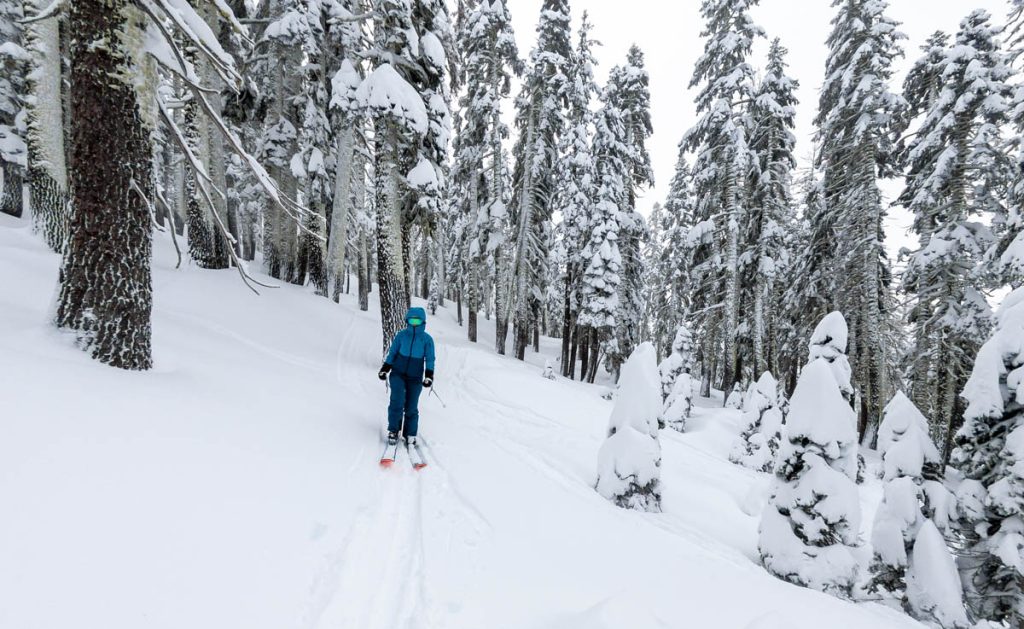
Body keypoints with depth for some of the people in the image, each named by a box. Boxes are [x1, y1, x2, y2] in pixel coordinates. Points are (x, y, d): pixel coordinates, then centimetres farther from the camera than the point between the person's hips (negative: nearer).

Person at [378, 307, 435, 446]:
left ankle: (410, 434, 17)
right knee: (397, 401, -16)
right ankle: (393, 431, -1)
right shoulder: (401, 335, -2)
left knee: (411, 407, 2)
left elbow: (430, 359, 1)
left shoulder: (427, 339, -3)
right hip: (398, 373, 0)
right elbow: (392, 353, 7)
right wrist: (385, 369, 6)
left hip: (415, 378, 0)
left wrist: (429, 375, -9)